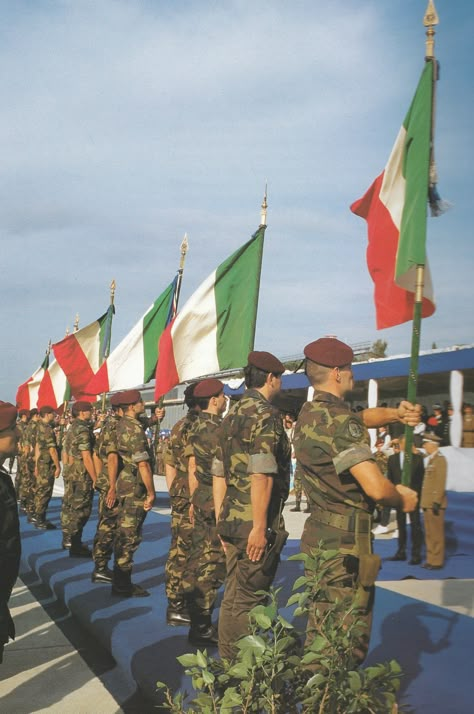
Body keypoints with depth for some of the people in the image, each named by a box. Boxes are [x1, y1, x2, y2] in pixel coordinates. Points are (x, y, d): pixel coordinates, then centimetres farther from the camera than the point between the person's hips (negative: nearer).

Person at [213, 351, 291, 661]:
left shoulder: (232, 415, 15)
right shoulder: (266, 415, -13)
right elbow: (261, 475, -22)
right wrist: (260, 527, -22)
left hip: (231, 519, 9)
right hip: (255, 523, -9)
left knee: (234, 597, 17)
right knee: (247, 600, -2)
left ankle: (227, 663, 27)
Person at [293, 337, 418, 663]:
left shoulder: (311, 414, 12)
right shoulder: (338, 421, -19)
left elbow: (362, 417, 29)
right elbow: (375, 487, -25)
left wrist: (394, 413, 9)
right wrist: (403, 500, -4)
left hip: (321, 535, 10)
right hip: (345, 544, -10)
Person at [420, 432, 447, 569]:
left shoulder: (440, 459, -12)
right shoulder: (430, 459, 16)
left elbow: (441, 483, -18)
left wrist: (437, 502, -21)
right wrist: (425, 502, 15)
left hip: (435, 503, -9)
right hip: (428, 502, 9)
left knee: (436, 533, -3)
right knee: (429, 533, 13)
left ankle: (437, 562, 2)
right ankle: (431, 559, 19)